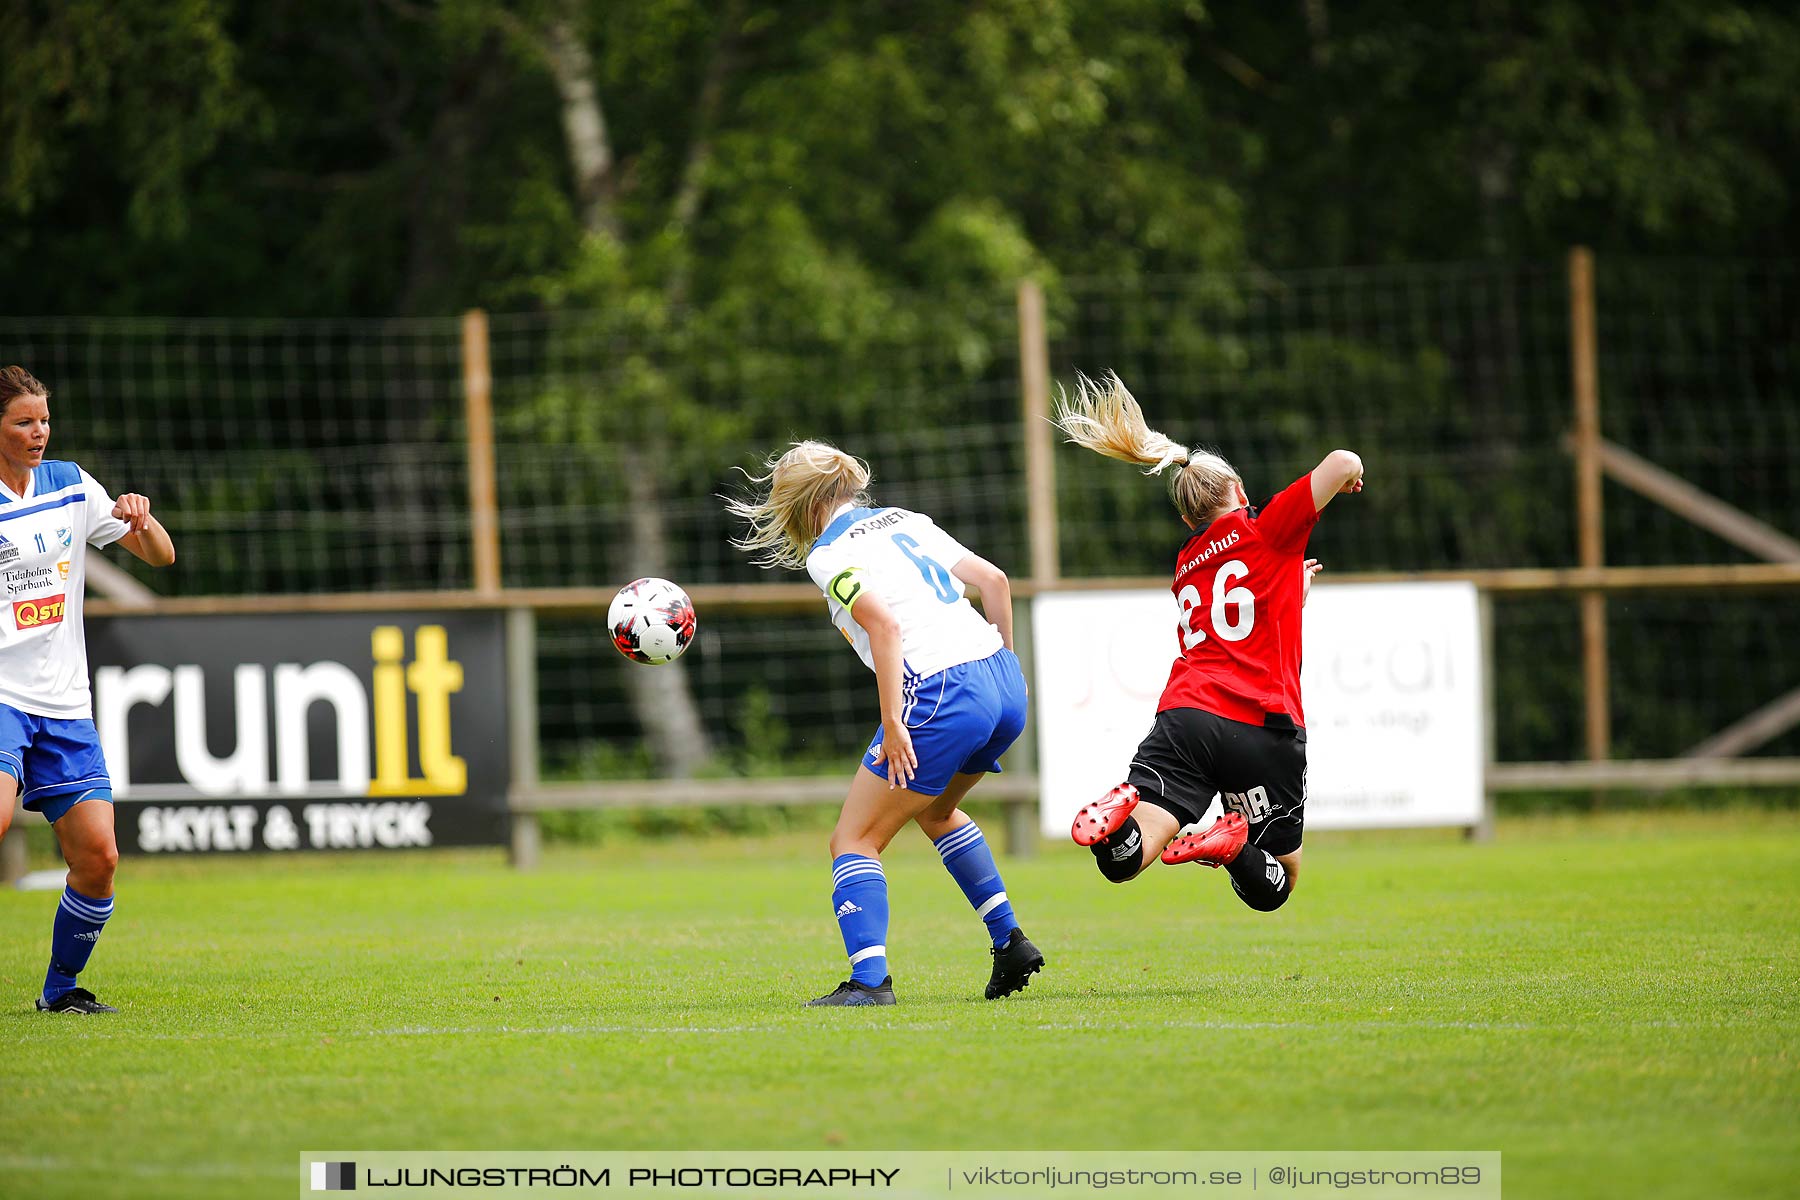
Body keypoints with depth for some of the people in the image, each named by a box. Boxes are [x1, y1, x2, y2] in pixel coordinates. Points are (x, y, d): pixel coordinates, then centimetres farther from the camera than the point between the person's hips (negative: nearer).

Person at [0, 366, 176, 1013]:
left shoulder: (71, 485, 10)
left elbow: (161, 555, 13)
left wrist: (141, 520, -8)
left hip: (64, 704, 5)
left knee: (97, 856, -3)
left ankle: (61, 985, 17)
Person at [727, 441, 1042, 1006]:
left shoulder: (829, 554, -1)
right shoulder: (905, 521, 20)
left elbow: (884, 624, -16)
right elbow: (994, 579, 15)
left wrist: (892, 722, -18)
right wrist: (1004, 660, 23)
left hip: (941, 696, -8)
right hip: (1004, 685, 8)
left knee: (854, 841, 2)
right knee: (934, 811, 33)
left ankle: (869, 979, -14)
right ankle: (1010, 942, 27)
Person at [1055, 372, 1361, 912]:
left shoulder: (1185, 566, 26)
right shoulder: (1267, 530, 10)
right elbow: (1343, 463, -1)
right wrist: (1347, 474, 21)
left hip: (1186, 711, 3)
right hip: (1266, 728, -3)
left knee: (1123, 863, -10)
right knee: (1276, 884, 11)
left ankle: (1121, 810, -43)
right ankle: (1231, 844, -22)